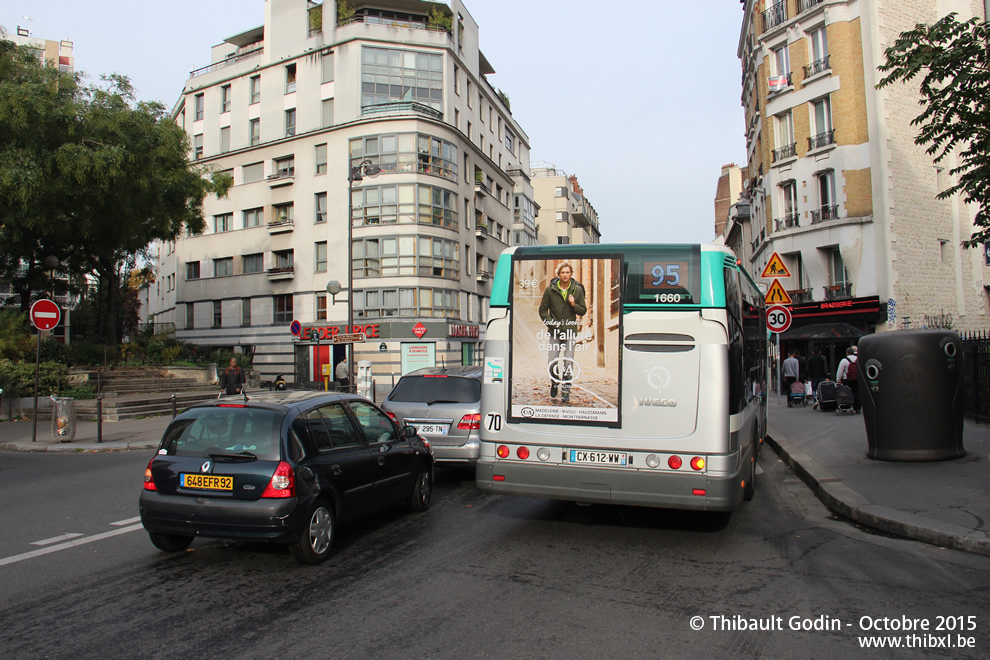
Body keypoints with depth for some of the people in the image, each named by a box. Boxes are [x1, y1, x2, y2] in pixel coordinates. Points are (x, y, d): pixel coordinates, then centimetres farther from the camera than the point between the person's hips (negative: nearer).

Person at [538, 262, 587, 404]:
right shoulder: (550, 289, 1)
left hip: (570, 331, 0)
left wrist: (574, 305, -13)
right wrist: (549, 322, -8)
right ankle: (555, 383, 27)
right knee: (551, 361, -2)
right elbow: (543, 309, 7)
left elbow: (583, 311, 7)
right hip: (554, 332, 0)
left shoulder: (577, 290, 3)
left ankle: (566, 392, 5)